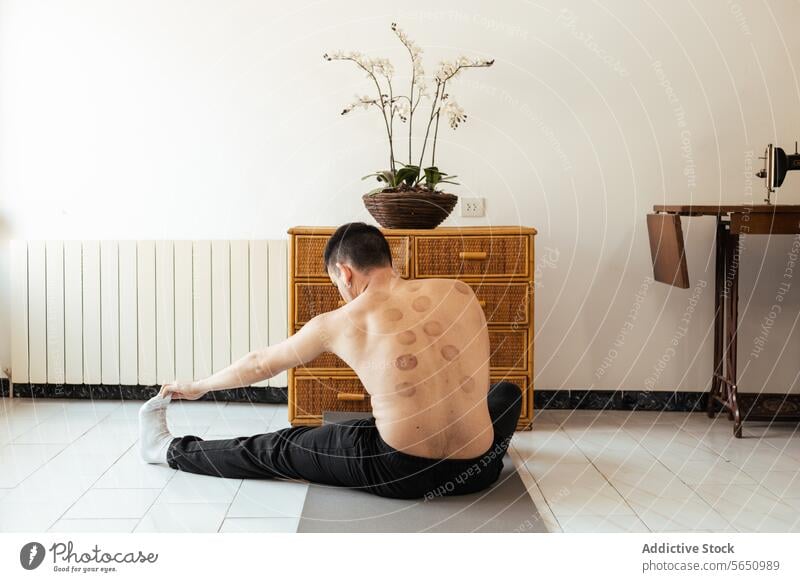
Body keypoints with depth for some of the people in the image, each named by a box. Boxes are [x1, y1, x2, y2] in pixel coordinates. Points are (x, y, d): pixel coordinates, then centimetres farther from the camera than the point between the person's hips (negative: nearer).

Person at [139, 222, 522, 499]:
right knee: (509, 391, 36)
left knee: (275, 449, 19)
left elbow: (261, 364, 15)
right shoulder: (461, 292, 4)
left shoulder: (336, 324, -2)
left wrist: (198, 387, 34)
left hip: (401, 475, -3)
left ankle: (170, 451, 40)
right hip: (479, 471, 3)